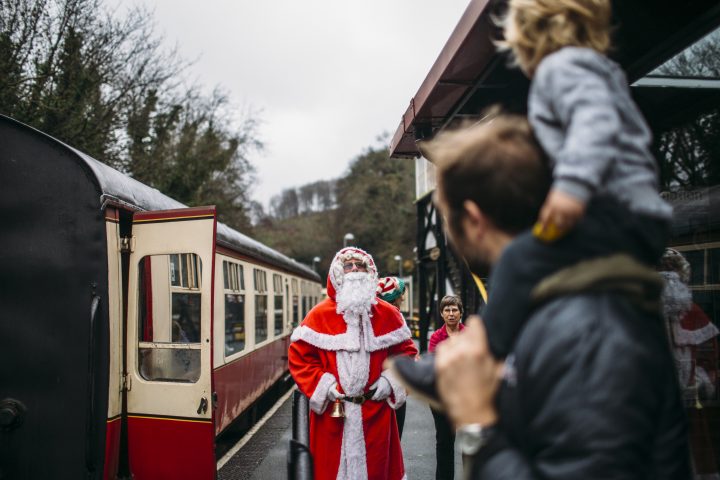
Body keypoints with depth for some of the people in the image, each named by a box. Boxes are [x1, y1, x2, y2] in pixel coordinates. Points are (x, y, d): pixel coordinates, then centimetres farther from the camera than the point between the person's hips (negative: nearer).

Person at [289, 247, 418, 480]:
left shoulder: (388, 315, 2)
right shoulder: (319, 315, -2)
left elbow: (406, 351, 9)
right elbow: (298, 356, 0)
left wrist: (390, 380, -5)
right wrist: (323, 385, -10)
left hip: (375, 414, 1)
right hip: (331, 414, -1)